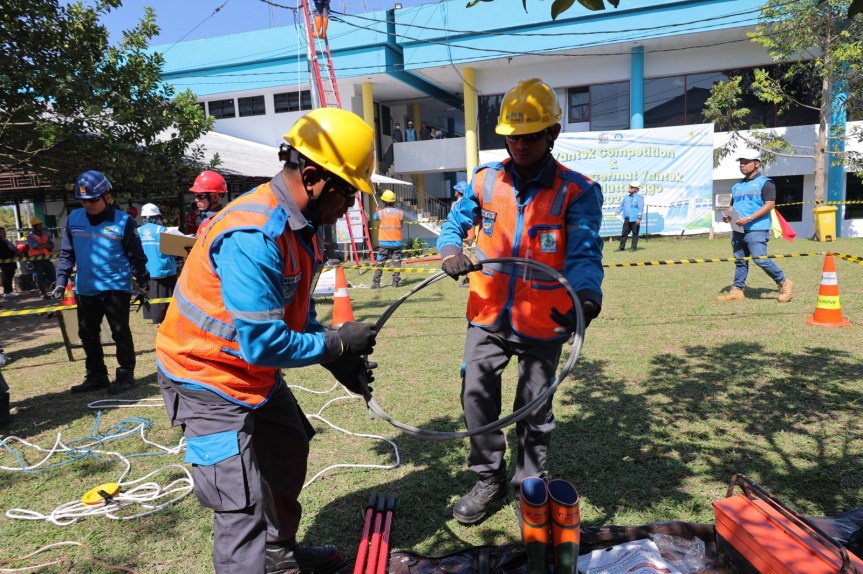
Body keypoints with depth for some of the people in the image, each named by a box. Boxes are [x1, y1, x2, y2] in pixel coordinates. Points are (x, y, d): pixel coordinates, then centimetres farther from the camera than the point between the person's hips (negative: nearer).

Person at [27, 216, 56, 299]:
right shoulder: (30, 237, -3)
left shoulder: (45, 235, 12)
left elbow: (51, 246, 3)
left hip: (46, 258, 5)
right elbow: (36, 246, -17)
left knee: (52, 274, 4)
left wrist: (42, 246, -15)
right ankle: (43, 293, 5)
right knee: (39, 277, 0)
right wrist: (46, 245, -5)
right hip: (36, 260, -5)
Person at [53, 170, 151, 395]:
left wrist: (143, 283, -1)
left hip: (116, 287, -5)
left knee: (120, 333, 3)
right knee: (88, 334, 14)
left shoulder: (123, 221, -8)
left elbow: (136, 256, -3)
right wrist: (61, 280, 5)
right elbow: (67, 253, 11)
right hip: (85, 289, 5)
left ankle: (126, 375, 15)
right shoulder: (73, 219, 3)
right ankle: (96, 376, 28)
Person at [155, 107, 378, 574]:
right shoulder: (253, 237, -33)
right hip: (208, 380, -10)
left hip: (256, 374, 10)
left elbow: (298, 309, 6)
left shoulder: (299, 224, -2)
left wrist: (338, 360, -5)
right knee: (243, 508, -9)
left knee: (289, 455, 24)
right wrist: (336, 345, -21)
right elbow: (263, 343, -34)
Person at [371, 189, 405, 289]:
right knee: (396, 262, 8)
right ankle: (395, 282, 6)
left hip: (384, 242, -1)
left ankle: (376, 282, 5)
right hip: (397, 242, 1)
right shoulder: (400, 213, -4)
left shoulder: (380, 213, -6)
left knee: (379, 262, 6)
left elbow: (374, 217, 16)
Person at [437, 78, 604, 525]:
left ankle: (529, 484, 35)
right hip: (488, 316, 3)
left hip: (543, 323, -2)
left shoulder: (577, 191, -9)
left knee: (535, 407, 11)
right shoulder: (485, 180, 0)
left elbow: (585, 252, -20)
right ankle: (489, 479, 27)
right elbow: (454, 224, 11)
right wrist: (451, 251, -13)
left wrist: (586, 295, -41)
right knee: (476, 396, 3)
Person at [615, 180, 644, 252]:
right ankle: (621, 247, 13)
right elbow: (622, 205, 24)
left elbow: (641, 209, -11)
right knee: (624, 233, 7)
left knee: (635, 233, 2)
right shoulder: (627, 197, 15)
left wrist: (639, 218, -18)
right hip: (627, 219, 6)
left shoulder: (639, 198, -5)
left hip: (635, 219, -6)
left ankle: (634, 247, 8)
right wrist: (618, 212, 11)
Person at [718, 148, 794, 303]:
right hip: (738, 230, 7)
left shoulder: (765, 183, 0)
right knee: (739, 261, 7)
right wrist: (727, 216, 5)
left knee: (760, 259, -14)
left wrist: (749, 218, -19)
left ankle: (784, 283, 3)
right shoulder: (737, 186, 22)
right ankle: (737, 290, 11)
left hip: (756, 229, -7)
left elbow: (769, 205, -10)